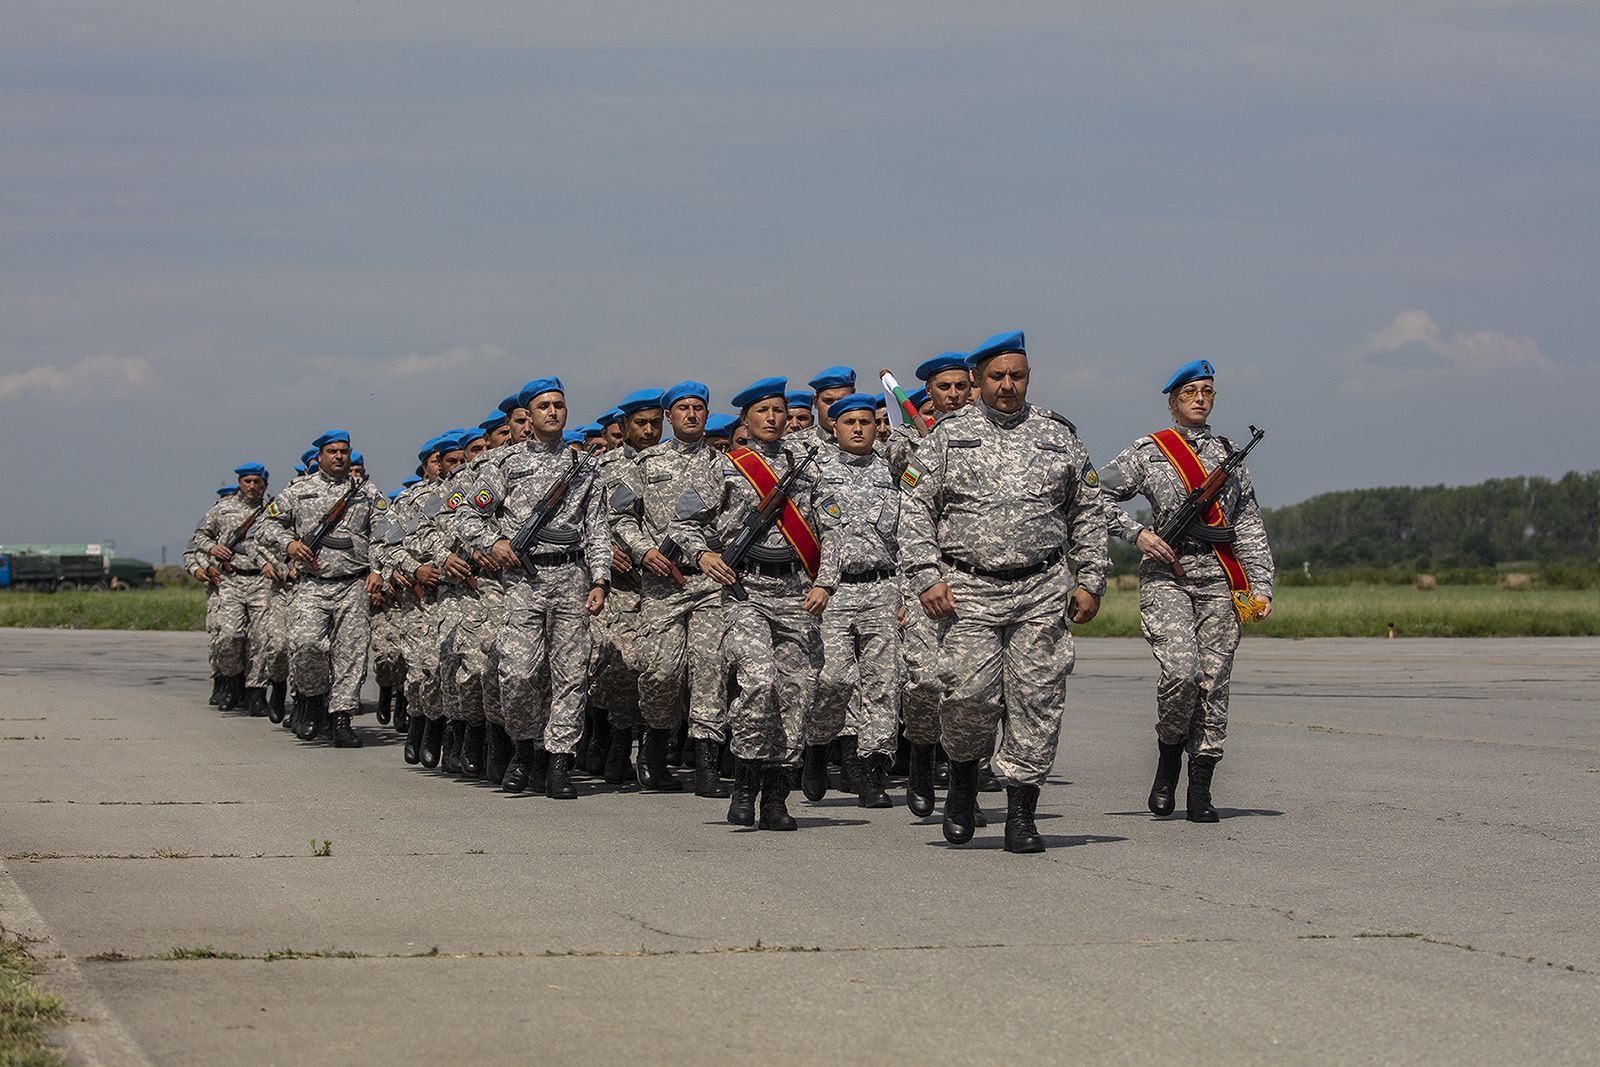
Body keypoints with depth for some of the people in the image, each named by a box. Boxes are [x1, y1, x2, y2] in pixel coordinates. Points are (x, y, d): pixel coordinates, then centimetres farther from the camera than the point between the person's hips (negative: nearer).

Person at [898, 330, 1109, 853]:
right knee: (971, 694, -13)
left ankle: (1021, 815, 4)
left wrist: (1090, 580, 8)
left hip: (1042, 593, 2)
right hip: (968, 592, -2)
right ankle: (963, 779, 16)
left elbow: (1088, 514, 16)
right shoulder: (947, 436, 7)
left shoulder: (1058, 436, 12)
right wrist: (926, 577, -7)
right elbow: (914, 510, 4)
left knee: (1036, 701, -3)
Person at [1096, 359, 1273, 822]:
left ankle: (1200, 790, 4)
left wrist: (1260, 585, 9)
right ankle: (1169, 755, 7)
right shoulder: (1147, 452, 6)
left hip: (1220, 581, 3)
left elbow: (1249, 525, 17)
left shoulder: (1228, 454, 16)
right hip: (1166, 577, -3)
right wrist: (1136, 534, -5)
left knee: (1213, 682, -2)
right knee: (1180, 672, -20)